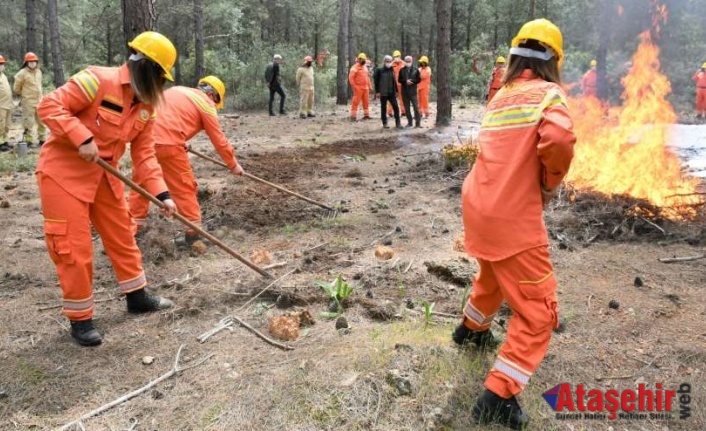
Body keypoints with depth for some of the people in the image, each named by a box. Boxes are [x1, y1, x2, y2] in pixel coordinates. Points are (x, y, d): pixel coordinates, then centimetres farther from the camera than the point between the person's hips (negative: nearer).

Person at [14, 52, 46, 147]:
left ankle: (42, 140, 22)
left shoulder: (39, 71, 9)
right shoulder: (22, 73, -10)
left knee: (42, 121, 11)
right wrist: (23, 94, 10)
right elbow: (16, 88, -2)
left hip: (39, 101, 6)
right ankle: (28, 141, 2)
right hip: (28, 101, -6)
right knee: (29, 122, -4)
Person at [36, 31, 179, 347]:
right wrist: (83, 138, -31)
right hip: (64, 173, -7)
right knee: (74, 249, -2)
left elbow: (144, 154, 1)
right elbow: (49, 106, -22)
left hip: (105, 175, 8)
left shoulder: (146, 105, 3)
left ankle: (137, 297, 32)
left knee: (122, 235, 14)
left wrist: (162, 193, -8)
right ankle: (80, 320, 13)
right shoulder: (99, 80, -21)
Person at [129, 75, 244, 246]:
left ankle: (135, 224, 30)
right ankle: (193, 231, 11)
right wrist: (233, 164, 18)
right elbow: (219, 140, 8)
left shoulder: (176, 90, 26)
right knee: (185, 186, 7)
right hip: (167, 142, -6)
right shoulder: (206, 103, 6)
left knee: (142, 182, 21)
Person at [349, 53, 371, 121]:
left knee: (366, 102, 12)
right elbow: (351, 77, -13)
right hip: (358, 88, -7)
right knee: (356, 102, -7)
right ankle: (353, 116, -7)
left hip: (366, 88, 7)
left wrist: (369, 86, 17)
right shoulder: (355, 67, -8)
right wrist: (354, 86, -17)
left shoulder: (365, 67, 17)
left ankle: (366, 115, 22)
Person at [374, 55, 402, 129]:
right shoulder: (380, 70, -3)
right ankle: (384, 123, 12)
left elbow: (394, 81, 16)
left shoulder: (392, 70, 11)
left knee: (396, 107, -2)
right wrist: (377, 92, -9)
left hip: (392, 93, 4)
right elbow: (376, 81, -4)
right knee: (383, 108, 3)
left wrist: (396, 91, 14)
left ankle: (398, 123, 5)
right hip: (383, 93, -4)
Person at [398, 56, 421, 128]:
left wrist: (412, 81, -14)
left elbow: (419, 79, 2)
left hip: (413, 91, -2)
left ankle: (418, 122, -1)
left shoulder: (415, 70, 2)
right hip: (404, 91, 2)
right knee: (407, 108, 7)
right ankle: (409, 122, 17)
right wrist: (405, 81, -13)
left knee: (416, 107, -6)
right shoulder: (402, 70, 6)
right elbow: (399, 80, 5)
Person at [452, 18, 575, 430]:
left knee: (493, 275, 34)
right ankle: (499, 397, 2)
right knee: (538, 311, 4)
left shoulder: (501, 96, 12)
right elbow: (558, 140, -25)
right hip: (513, 217, -7)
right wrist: (551, 183, -9)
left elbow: (506, 151, 11)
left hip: (478, 205, 8)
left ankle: (471, 329, 56)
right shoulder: (549, 93, -8)